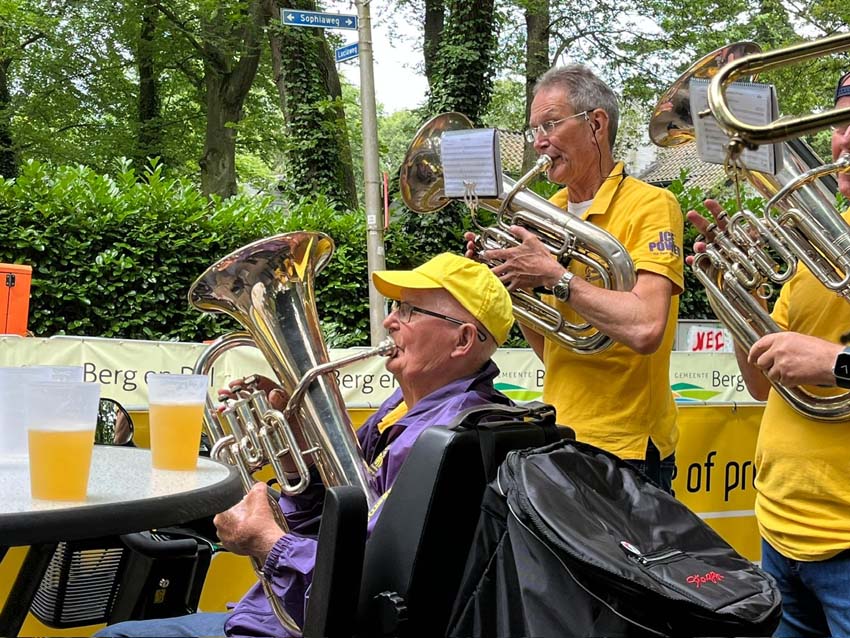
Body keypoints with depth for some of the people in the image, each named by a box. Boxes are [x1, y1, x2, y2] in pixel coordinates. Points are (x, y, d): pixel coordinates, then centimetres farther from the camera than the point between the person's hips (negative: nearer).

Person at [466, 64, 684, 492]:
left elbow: (645, 329, -28)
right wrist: (509, 283, -2)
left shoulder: (650, 205, -11)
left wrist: (552, 275, -20)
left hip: (625, 449, -7)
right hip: (560, 439, 7)